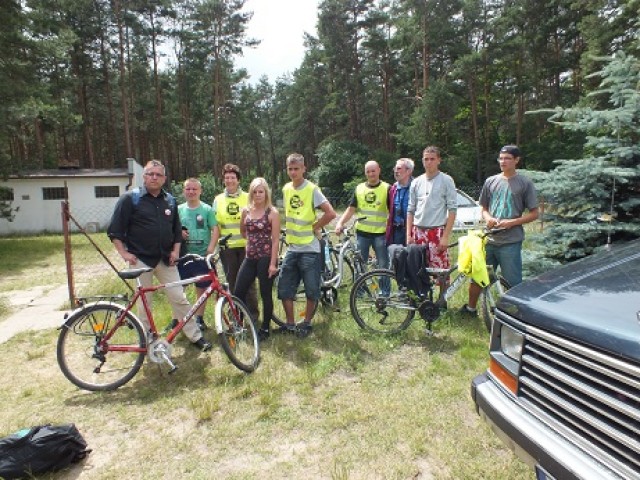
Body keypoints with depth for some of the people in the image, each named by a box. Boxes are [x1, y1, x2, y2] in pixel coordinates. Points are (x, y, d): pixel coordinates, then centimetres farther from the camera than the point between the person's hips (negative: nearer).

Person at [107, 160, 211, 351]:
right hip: (141, 259, -3)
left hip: (165, 259, 3)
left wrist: (175, 250, 4)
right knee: (144, 302, 6)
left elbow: (177, 229, 17)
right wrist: (124, 253, -11)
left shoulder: (170, 200, 10)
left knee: (179, 298, 3)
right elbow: (115, 230, -3)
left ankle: (195, 336, 12)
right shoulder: (130, 198, -3)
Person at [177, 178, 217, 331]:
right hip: (183, 255, 2)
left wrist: (211, 247, -14)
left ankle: (199, 318, 22)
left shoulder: (207, 209, 0)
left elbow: (215, 229, -1)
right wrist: (179, 233, -11)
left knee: (201, 288, 8)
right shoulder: (179, 209, 7)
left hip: (202, 255, -2)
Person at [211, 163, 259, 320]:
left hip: (246, 246, -2)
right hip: (227, 248, 2)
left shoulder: (247, 198, 3)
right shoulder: (218, 200, 7)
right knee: (232, 282, 9)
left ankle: (252, 313, 15)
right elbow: (216, 226, 5)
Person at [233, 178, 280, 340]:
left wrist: (273, 263, -15)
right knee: (238, 292, 5)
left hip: (266, 258, -5)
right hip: (250, 258, 5)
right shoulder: (246, 211, 8)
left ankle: (265, 327, 20)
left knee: (266, 294, 5)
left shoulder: (272, 212, -7)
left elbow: (275, 240, -10)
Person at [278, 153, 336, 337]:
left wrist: (314, 227, -11)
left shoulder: (312, 189, -12)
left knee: (311, 290, 5)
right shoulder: (286, 189, 7)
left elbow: (330, 213, -19)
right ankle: (290, 323, 22)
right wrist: (291, 231, 12)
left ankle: (307, 323, 24)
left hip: (310, 249, -6)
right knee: (284, 289, 7)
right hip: (291, 248, 6)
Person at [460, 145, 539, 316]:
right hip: (489, 239, 4)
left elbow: (534, 213, 0)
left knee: (513, 283, 1)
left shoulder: (525, 183, 0)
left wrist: (511, 222, -14)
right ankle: (470, 308, 29)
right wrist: (488, 218, -6)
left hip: (510, 242, -4)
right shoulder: (491, 181, 11)